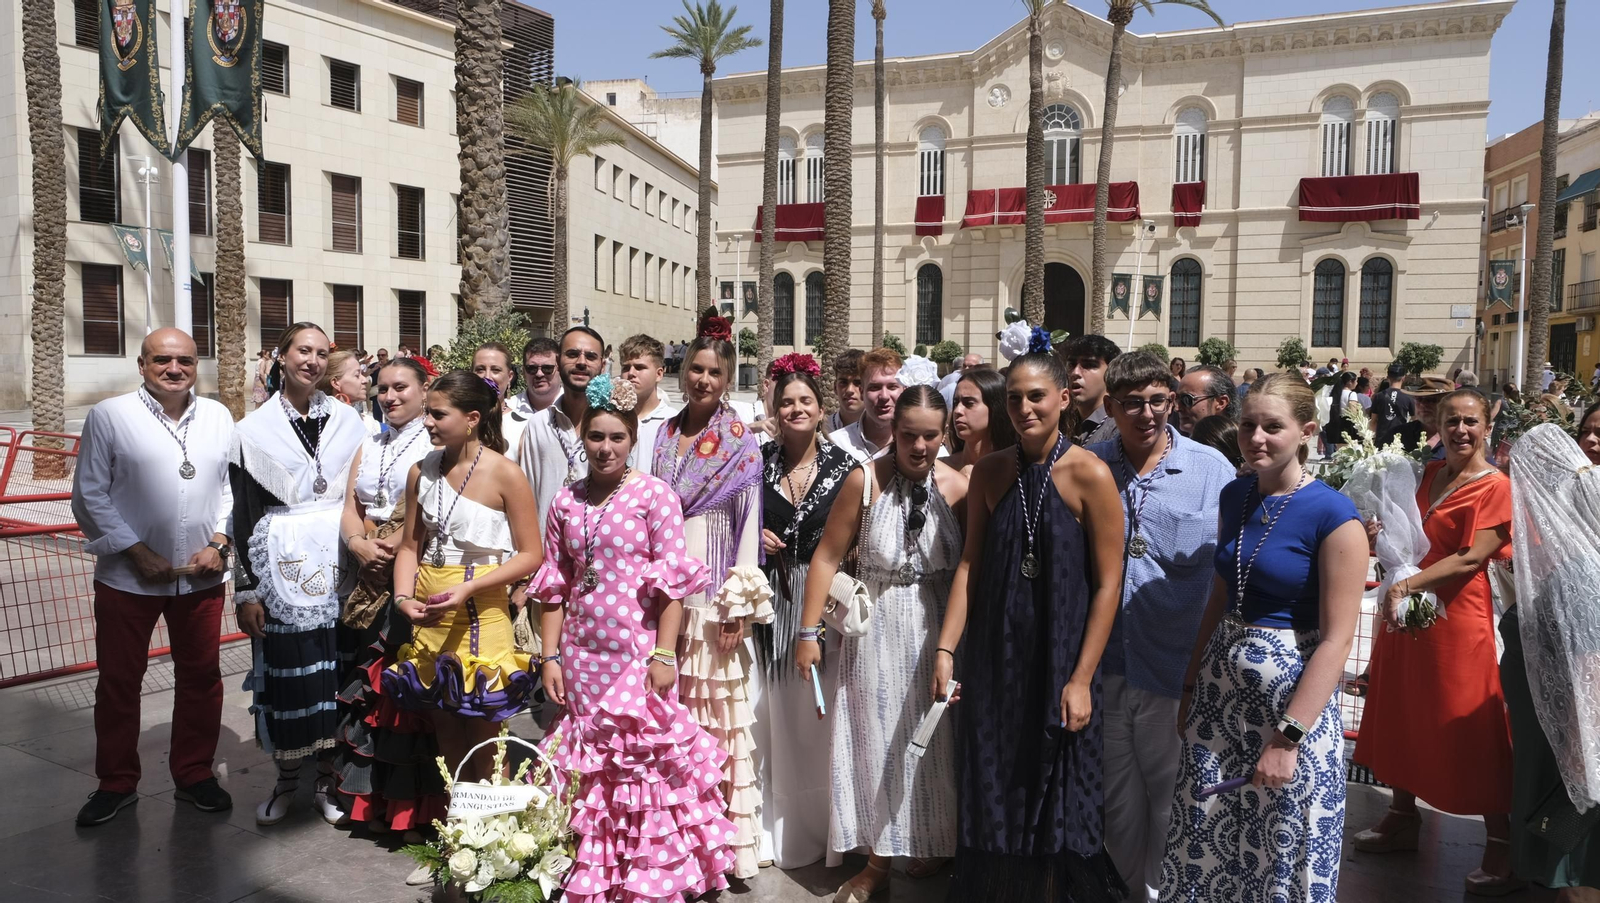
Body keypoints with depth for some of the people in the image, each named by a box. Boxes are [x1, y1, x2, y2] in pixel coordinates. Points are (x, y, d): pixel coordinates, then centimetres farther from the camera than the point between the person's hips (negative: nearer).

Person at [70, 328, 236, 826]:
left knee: (201, 677, 12)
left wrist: (218, 544, -7)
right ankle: (116, 783, 28)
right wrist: (139, 554, -11)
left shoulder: (217, 417, 3)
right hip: (128, 577, -2)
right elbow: (90, 496, -6)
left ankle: (194, 774, 29)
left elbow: (231, 486, 6)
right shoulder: (109, 416, -6)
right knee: (118, 682, 11)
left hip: (202, 575, 2)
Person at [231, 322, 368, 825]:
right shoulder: (254, 430, 2)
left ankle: (328, 779, 19)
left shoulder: (347, 421, 6)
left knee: (333, 672, 4)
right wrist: (246, 590, -2)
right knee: (284, 673, 4)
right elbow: (243, 515, 1)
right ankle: (287, 777, 23)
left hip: (337, 562, 1)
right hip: (281, 565, -1)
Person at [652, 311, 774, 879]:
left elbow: (749, 523, -4)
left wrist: (739, 602, -10)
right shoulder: (663, 435, 11)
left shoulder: (740, 442, -1)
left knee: (720, 711, 0)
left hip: (715, 594, -4)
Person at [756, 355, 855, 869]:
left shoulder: (844, 468, -1)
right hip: (770, 600, 1)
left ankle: (816, 827, 22)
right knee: (772, 712, 7)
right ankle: (774, 825, 23)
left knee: (816, 713, 5)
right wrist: (753, 538, -6)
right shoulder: (757, 462, 3)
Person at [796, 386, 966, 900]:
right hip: (877, 630, -1)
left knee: (933, 742, 13)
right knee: (877, 741, 8)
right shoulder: (865, 480, -13)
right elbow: (828, 557, -9)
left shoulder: (957, 487, -9)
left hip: (937, 630, 1)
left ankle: (934, 843, 36)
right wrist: (808, 632, -8)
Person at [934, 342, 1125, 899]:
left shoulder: (1090, 476, -9)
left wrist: (1082, 678, -11)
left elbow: (1107, 583, -9)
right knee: (992, 794, 12)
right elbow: (970, 564, 5)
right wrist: (946, 649, -1)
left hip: (1060, 658, -3)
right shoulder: (990, 473, 3)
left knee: (1055, 799, 9)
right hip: (994, 655, 4)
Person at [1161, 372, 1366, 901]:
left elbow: (1336, 639, -16)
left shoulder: (1333, 515, -14)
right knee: (1201, 843, 14)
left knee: (1289, 853, 10)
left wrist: (1287, 735, -19)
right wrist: (1191, 687, 11)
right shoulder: (1234, 497, 4)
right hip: (1221, 686, 6)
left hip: (1294, 690, -5)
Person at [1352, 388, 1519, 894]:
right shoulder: (1429, 474, 11)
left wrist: (1408, 584, -23)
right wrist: (1384, 535, 1)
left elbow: (1472, 557, -18)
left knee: (1469, 730, -2)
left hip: (1457, 617, -7)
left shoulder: (1495, 486, -10)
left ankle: (1503, 846, 12)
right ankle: (1403, 817, 30)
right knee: (1403, 717, 15)